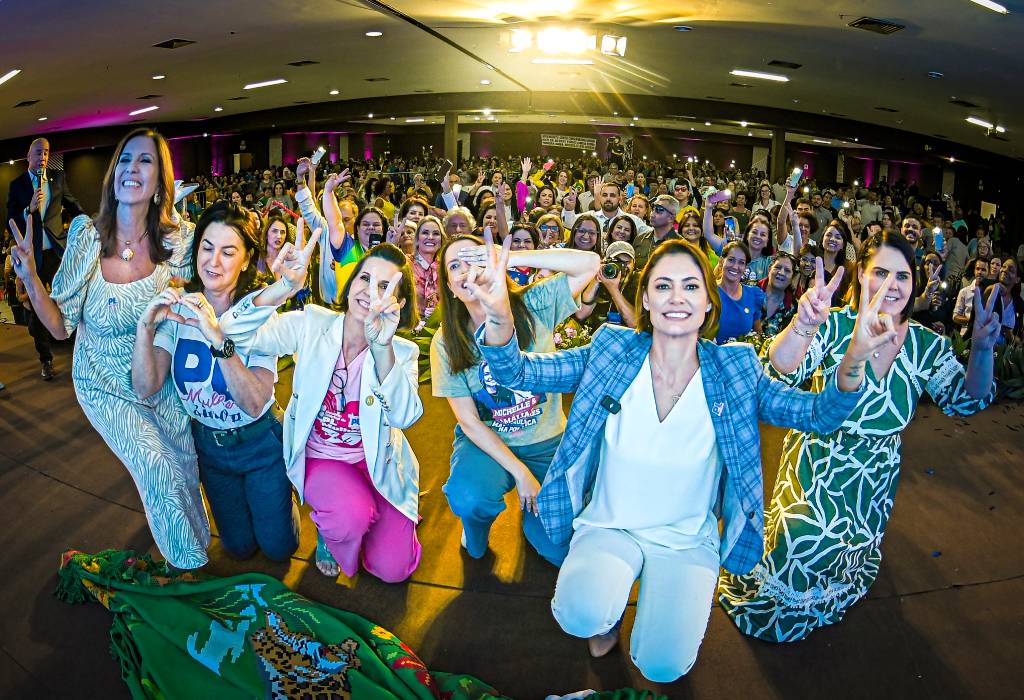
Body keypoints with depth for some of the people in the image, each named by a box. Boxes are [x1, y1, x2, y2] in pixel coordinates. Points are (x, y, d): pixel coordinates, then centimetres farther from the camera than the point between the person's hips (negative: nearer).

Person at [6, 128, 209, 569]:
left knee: (186, 466, 13)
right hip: (106, 386, -2)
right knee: (159, 470, -10)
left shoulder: (179, 239, -13)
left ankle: (195, 552, 47)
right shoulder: (87, 235, -16)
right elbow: (61, 327, -12)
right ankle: (188, 565, 20)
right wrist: (29, 276, -26)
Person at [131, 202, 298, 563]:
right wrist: (146, 324, -32)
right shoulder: (179, 308, -12)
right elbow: (145, 388, -18)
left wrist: (218, 339, -44)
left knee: (278, 547, 9)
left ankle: (281, 498, 37)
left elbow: (254, 402, -32)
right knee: (240, 547, 19)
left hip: (259, 442, -3)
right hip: (207, 442, 3)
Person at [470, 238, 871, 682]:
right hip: (609, 527, 0)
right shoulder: (611, 353, -8)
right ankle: (607, 611, 10)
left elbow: (819, 415, -9)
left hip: (689, 539, 1)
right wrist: (498, 316, -33)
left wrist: (853, 362, -30)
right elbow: (520, 372, -12)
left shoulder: (734, 370, -6)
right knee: (581, 615, -28)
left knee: (663, 666, -16)